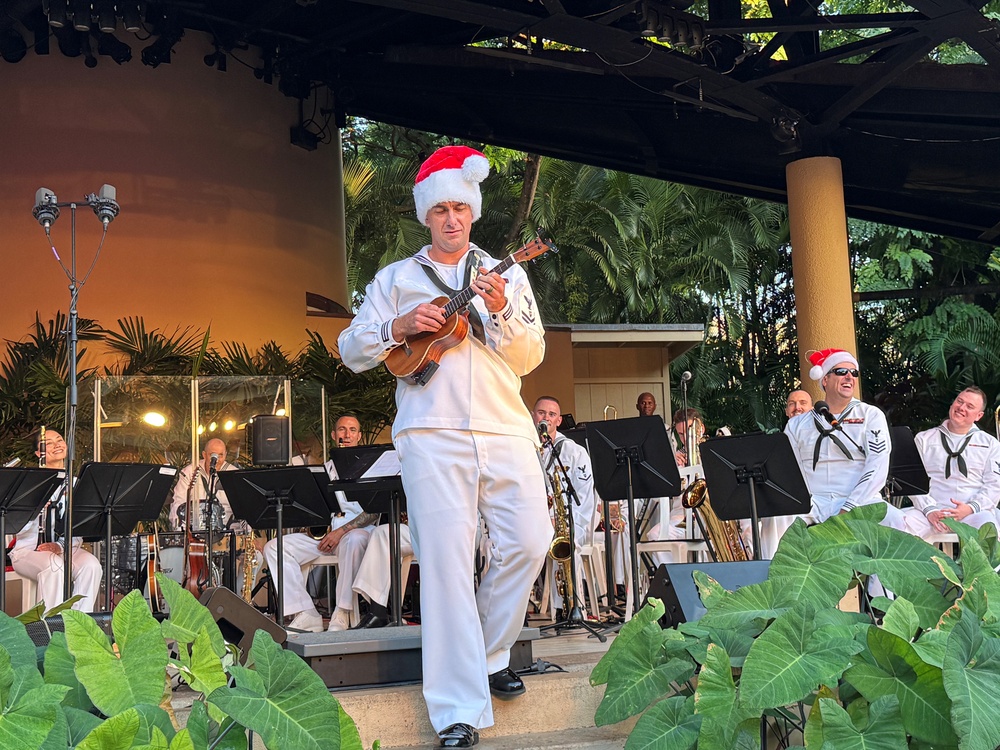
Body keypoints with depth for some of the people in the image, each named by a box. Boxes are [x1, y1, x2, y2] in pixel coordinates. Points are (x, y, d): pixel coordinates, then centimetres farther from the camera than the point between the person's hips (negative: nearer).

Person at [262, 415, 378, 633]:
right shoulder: (326, 468, 23)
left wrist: (342, 530, -17)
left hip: (359, 530, -5)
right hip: (324, 532, 5)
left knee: (353, 541, -42)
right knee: (273, 547, -15)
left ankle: (342, 615, -33)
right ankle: (306, 616, -23)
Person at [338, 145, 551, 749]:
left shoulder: (506, 276, 16)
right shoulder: (396, 279, 15)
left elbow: (531, 356, 7)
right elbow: (352, 349, 11)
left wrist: (500, 312, -11)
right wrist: (399, 327, -7)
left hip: (506, 430, 2)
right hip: (432, 432, -2)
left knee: (528, 542, -6)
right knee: (447, 561, -8)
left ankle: (487, 656, 20)